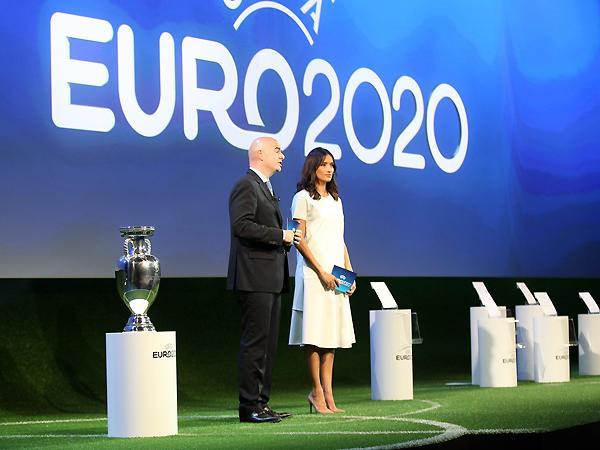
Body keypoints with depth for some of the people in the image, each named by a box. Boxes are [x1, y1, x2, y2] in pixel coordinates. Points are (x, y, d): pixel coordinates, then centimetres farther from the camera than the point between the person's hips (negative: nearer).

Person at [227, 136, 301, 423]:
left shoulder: (265, 188, 22)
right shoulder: (246, 186, -9)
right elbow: (242, 225, -22)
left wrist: (285, 239, 10)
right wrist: (280, 235, -18)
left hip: (270, 279, 10)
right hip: (254, 278, -10)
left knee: (268, 343, 11)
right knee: (255, 342, -9)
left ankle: (261, 402, 15)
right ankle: (249, 407, -7)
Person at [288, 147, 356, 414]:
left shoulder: (335, 199, 18)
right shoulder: (303, 198, -2)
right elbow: (299, 240, -9)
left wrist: (350, 272, 10)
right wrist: (321, 272, -14)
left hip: (336, 275, 7)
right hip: (313, 274, -7)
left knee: (333, 335, 4)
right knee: (315, 335, -7)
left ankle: (328, 394, 5)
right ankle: (317, 392, 0)